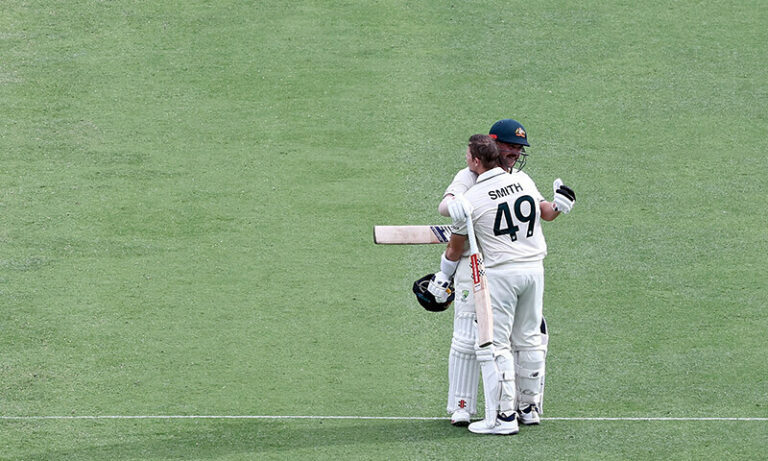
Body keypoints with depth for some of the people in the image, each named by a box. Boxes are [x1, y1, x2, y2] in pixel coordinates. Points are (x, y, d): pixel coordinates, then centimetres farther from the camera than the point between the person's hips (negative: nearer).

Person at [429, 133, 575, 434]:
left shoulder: (470, 200, -9)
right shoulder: (523, 180, 2)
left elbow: (455, 249, 4)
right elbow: (545, 212, 17)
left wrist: (442, 278, 16)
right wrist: (559, 206, 31)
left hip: (501, 272, -6)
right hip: (534, 268, 6)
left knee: (494, 344, -1)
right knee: (529, 340, 16)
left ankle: (503, 416, -5)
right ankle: (529, 407, 24)